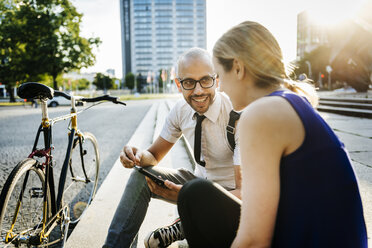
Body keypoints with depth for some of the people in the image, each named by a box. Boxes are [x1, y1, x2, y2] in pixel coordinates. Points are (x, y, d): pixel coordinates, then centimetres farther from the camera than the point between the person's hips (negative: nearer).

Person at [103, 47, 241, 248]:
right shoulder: (181, 110, -8)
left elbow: (244, 193, -29)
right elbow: (155, 155, 3)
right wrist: (138, 155, -24)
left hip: (228, 191, -5)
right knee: (140, 176, -14)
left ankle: (182, 228, -3)